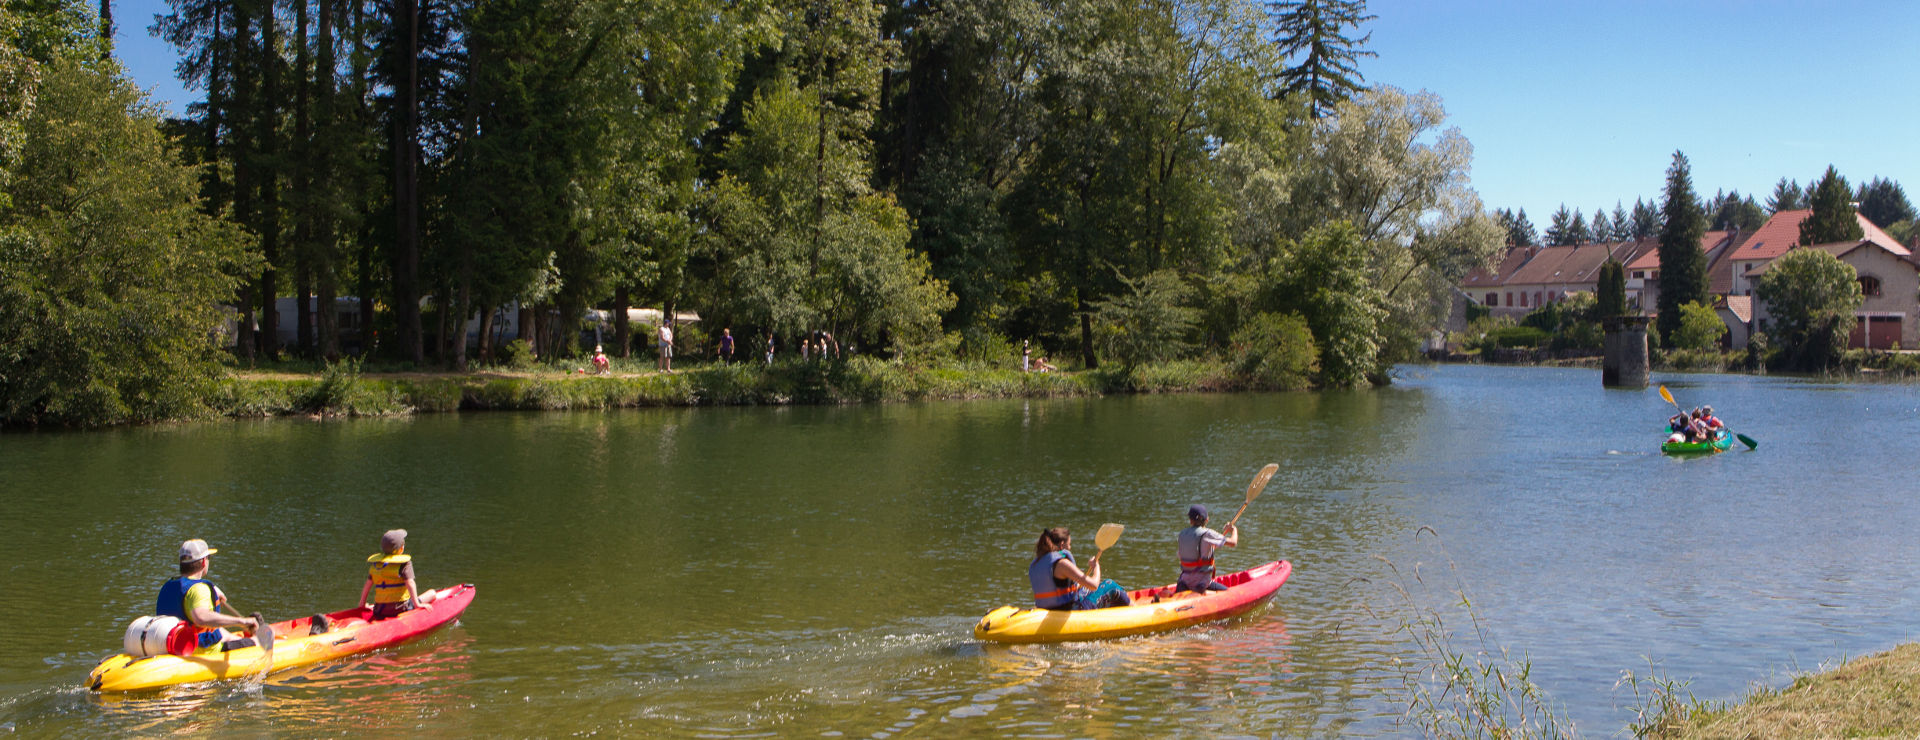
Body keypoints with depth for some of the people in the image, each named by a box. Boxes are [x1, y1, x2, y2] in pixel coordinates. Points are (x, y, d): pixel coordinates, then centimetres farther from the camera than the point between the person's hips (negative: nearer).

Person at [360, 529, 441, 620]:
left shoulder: (375, 563, 7)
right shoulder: (404, 563, -10)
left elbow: (367, 585, 11)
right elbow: (410, 584, -18)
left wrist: (362, 604, 22)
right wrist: (417, 604, -17)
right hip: (401, 610, -6)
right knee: (432, 594, 11)